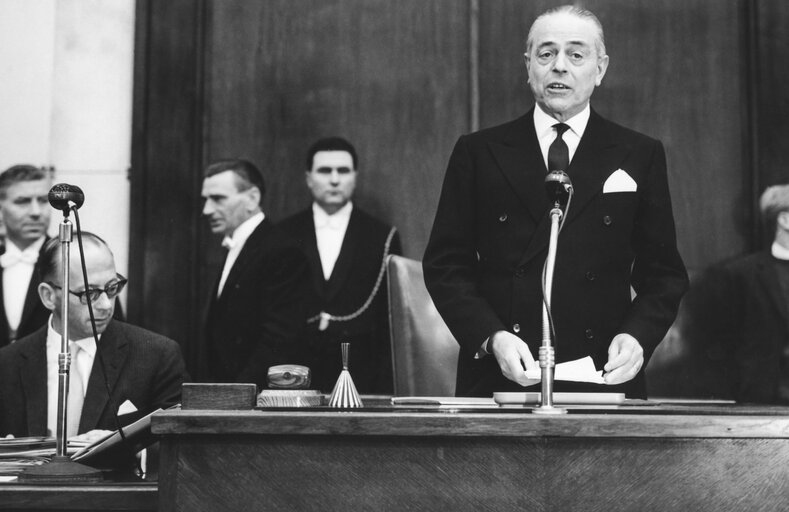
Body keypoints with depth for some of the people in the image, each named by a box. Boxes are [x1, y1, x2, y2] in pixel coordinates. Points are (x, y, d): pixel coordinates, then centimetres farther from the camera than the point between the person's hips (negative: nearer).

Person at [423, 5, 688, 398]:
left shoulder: (640, 156, 6)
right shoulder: (477, 153, 6)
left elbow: (663, 274, 7)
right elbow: (445, 265, 3)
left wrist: (637, 336, -11)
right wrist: (492, 337, -11)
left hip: (603, 378, 1)